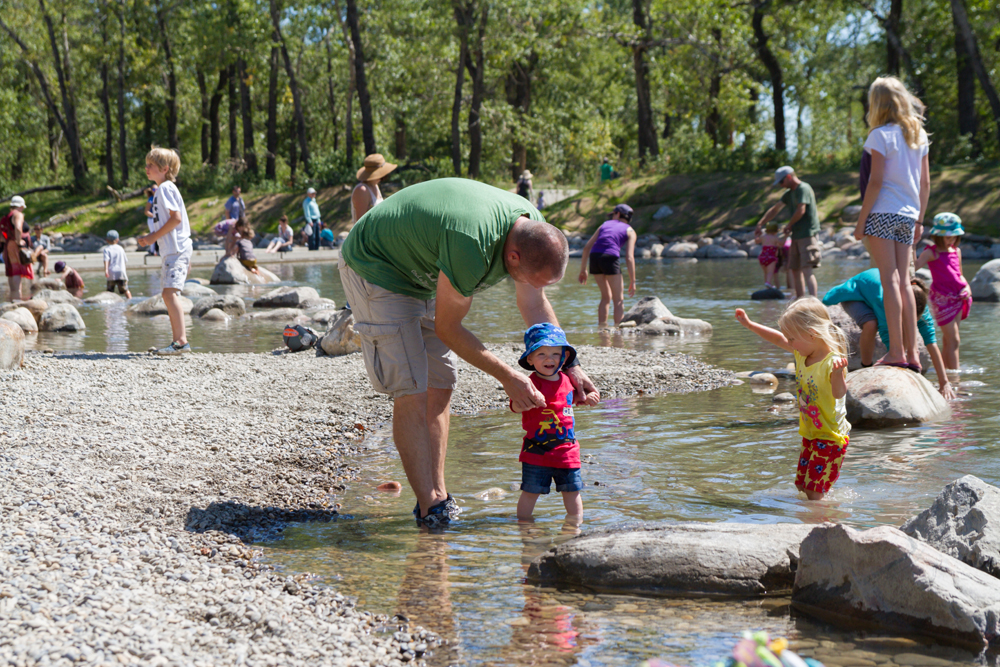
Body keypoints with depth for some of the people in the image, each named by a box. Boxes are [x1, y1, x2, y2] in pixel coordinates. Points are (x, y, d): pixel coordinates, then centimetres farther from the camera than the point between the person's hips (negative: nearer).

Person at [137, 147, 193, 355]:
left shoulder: (165, 188, -9)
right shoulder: (162, 189, 21)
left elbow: (176, 218, -18)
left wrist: (154, 236, -13)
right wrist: (149, 238, 18)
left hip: (176, 250, -11)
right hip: (171, 250, 11)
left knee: (169, 292, -19)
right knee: (169, 295, 11)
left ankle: (182, 340, -24)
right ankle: (177, 342, 13)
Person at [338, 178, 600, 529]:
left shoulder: (534, 228, -13)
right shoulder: (472, 246, -40)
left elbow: (535, 306, 2)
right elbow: (447, 328, -25)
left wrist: (570, 365, -5)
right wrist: (507, 377, -21)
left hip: (421, 276, 9)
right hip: (373, 268, -9)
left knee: (439, 386, 4)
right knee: (411, 391, -14)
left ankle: (437, 497, 8)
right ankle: (430, 508, -11)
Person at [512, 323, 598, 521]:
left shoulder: (567, 381, 7)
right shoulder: (532, 383, -12)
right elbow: (516, 406, -25)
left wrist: (586, 399, 16)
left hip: (566, 450, 5)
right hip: (536, 452, -5)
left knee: (572, 491, 10)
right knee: (530, 491, 0)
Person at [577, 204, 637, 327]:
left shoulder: (605, 225, 25)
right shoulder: (630, 231, 13)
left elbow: (587, 247, 19)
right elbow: (629, 257, 0)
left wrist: (583, 270, 24)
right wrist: (632, 281, 1)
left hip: (594, 257, 4)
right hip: (610, 258, -4)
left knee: (606, 297, 21)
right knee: (618, 300, 5)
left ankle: (602, 326, 18)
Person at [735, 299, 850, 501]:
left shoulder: (832, 362, -24)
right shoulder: (802, 354, 2)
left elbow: (839, 393, -39)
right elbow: (779, 339, 18)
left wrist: (838, 372, -58)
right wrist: (749, 324, 21)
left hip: (830, 436, -9)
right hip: (810, 434, 9)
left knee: (814, 492, -13)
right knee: (801, 484, 14)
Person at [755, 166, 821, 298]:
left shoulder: (803, 188, -10)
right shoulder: (789, 193, 18)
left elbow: (801, 210, -20)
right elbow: (775, 209, 24)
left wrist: (789, 225, -6)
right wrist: (760, 224, 20)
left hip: (808, 234, -9)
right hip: (797, 236, 9)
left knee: (806, 270, -17)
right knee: (795, 269, 10)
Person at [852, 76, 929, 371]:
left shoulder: (881, 135, -8)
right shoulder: (918, 135, 12)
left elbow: (875, 182, -12)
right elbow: (925, 183, 14)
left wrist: (861, 220, -8)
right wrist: (920, 219, 21)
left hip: (883, 213, -6)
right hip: (908, 214, 6)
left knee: (889, 280, -8)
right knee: (903, 281, 9)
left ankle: (896, 352, -12)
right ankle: (911, 352, 8)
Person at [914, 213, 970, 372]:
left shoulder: (956, 251, 14)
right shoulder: (931, 253, -4)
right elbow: (913, 268, -12)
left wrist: (966, 287, 5)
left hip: (958, 297, 6)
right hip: (942, 298, -6)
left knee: (949, 339, 10)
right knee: (953, 339, -7)